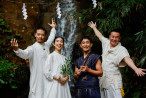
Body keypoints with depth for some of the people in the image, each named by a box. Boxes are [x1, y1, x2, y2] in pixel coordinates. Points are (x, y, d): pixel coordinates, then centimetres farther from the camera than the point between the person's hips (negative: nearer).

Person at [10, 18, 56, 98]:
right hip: (37, 78, -6)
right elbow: (24, 54, -30)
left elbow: (51, 38, 33)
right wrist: (16, 49, -49)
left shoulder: (46, 45, 12)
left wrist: (53, 28, 42)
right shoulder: (32, 48, -9)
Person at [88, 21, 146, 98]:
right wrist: (94, 27, 45)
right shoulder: (106, 43, 10)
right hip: (102, 78, 6)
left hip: (113, 80, -5)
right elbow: (99, 35, 29)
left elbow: (127, 59, -24)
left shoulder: (122, 49, -7)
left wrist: (135, 69, -42)